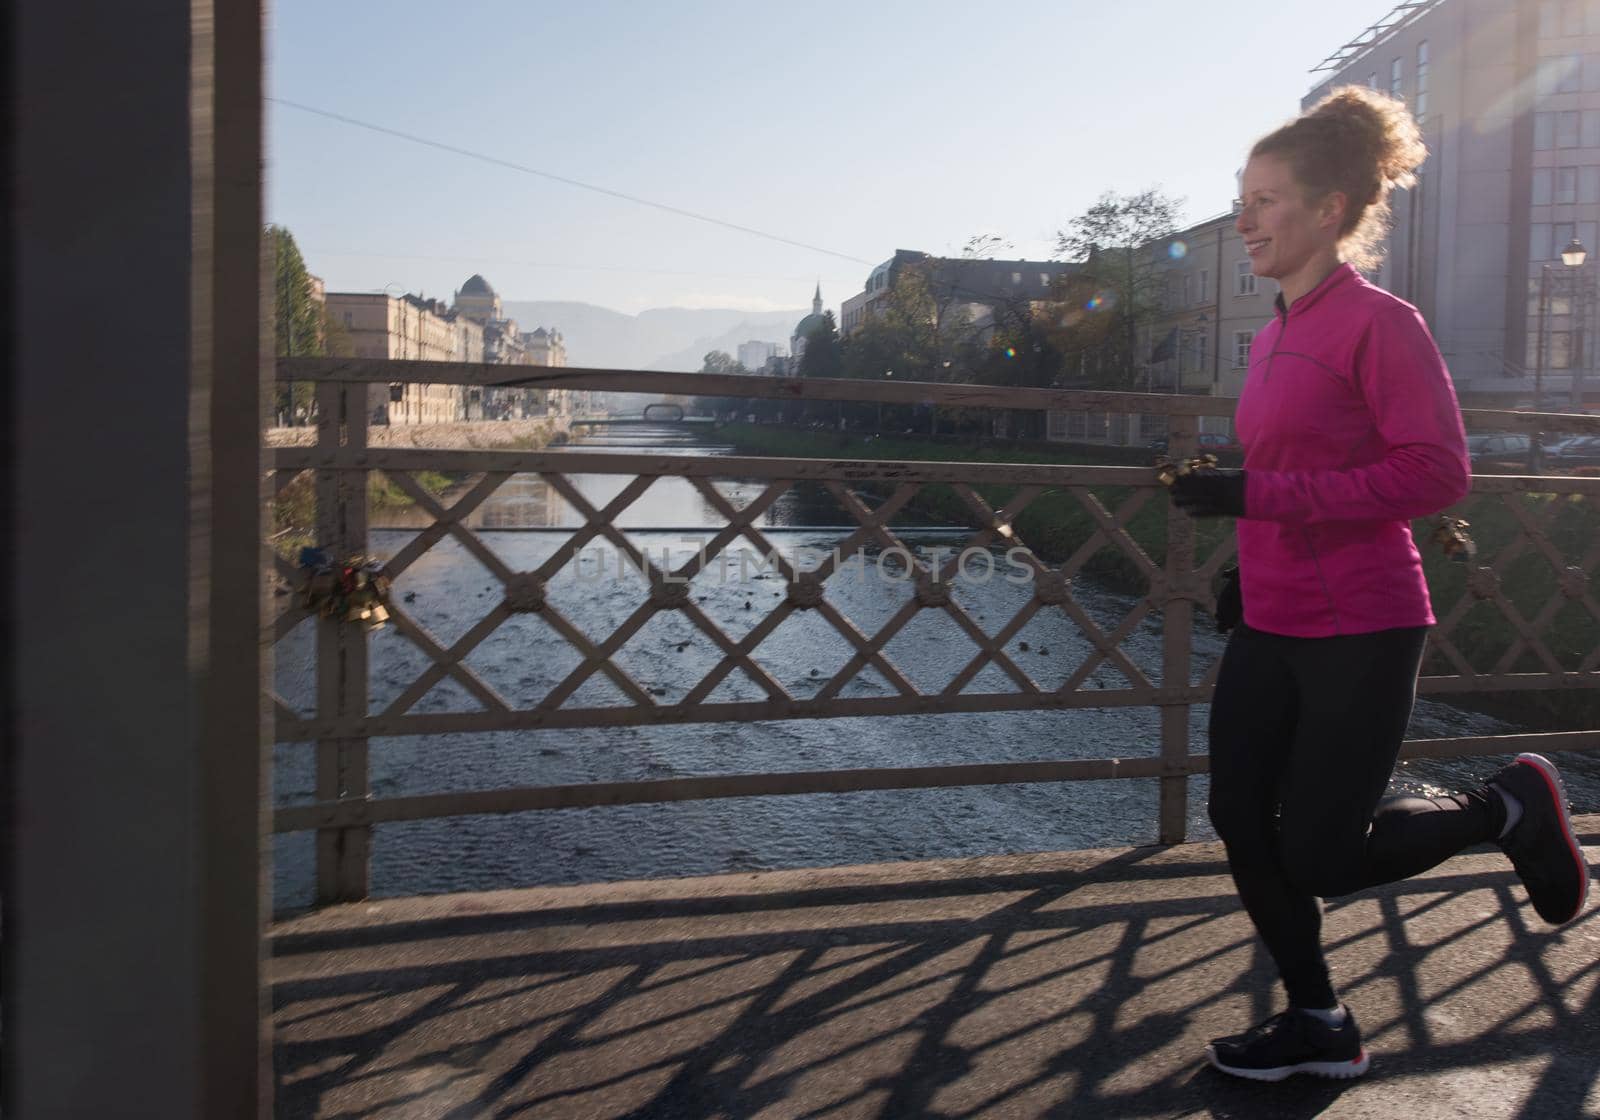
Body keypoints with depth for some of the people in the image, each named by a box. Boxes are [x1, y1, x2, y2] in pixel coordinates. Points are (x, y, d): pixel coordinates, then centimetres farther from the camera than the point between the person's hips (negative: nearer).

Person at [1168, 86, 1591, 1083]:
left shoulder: (1380, 322, -13)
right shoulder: (1275, 336, 10)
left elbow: (1437, 472, -21)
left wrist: (1258, 496, -24)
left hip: (1358, 634, -8)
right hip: (1271, 627, 8)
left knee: (1319, 856, -1)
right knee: (1242, 823, 6)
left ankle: (1509, 810, 24)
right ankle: (1319, 1025, 24)